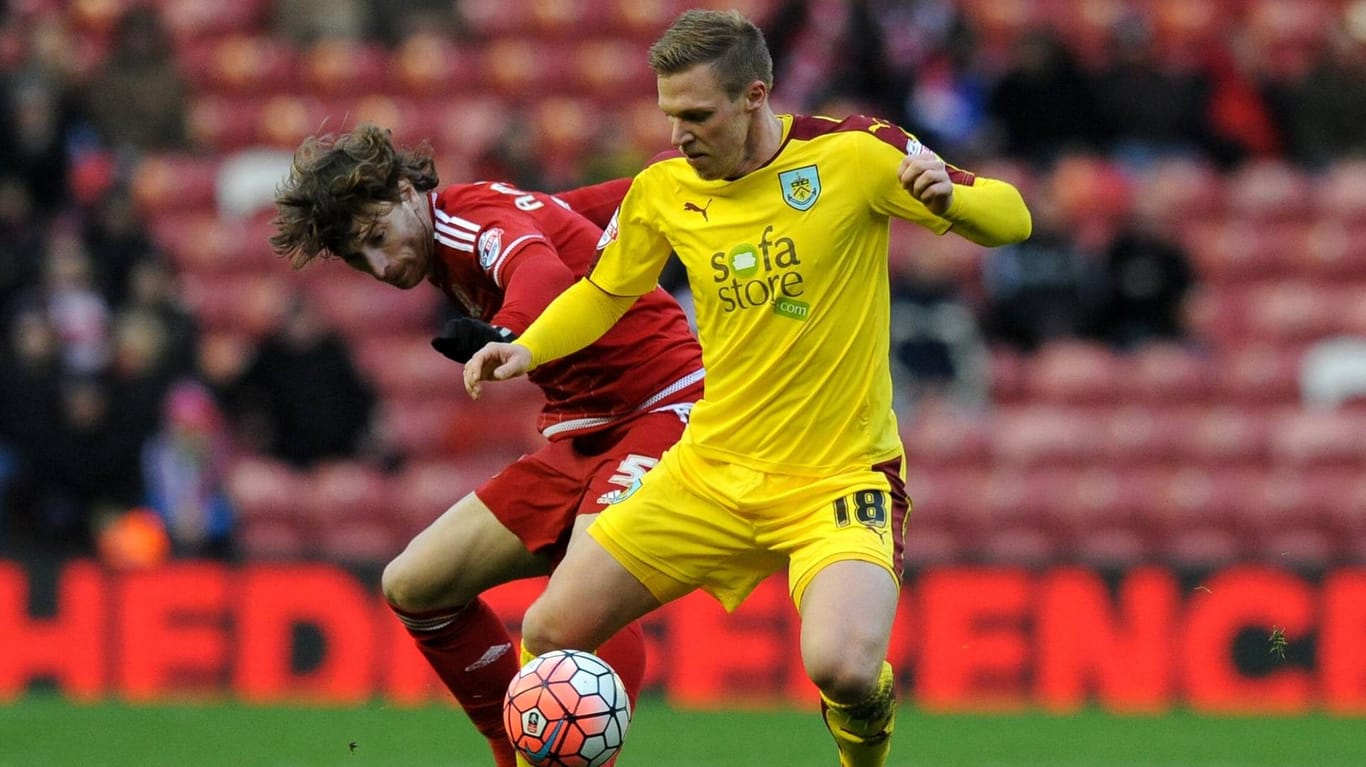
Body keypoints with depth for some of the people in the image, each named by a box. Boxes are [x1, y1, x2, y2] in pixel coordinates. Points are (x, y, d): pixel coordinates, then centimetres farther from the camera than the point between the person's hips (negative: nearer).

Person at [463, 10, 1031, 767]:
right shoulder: (663, 189, 0)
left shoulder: (853, 153, -12)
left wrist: (949, 198, -30)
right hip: (710, 471, 5)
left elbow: (1010, 217, -7)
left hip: (838, 477, -5)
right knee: (548, 634, -3)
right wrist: (526, 349, -2)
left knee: (842, 666, -30)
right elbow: (603, 293, 18)